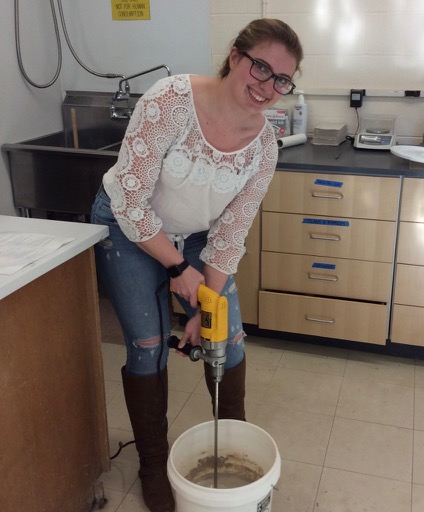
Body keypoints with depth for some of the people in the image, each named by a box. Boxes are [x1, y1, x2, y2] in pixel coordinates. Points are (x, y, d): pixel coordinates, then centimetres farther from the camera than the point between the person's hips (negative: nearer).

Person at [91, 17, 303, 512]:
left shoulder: (264, 144, -16)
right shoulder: (171, 100, -30)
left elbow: (231, 233, -10)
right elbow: (130, 200, -27)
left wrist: (207, 305, -13)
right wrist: (177, 267, -20)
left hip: (195, 234, 4)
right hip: (128, 228, -4)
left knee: (229, 336, 3)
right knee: (148, 345, -4)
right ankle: (153, 463, 20)